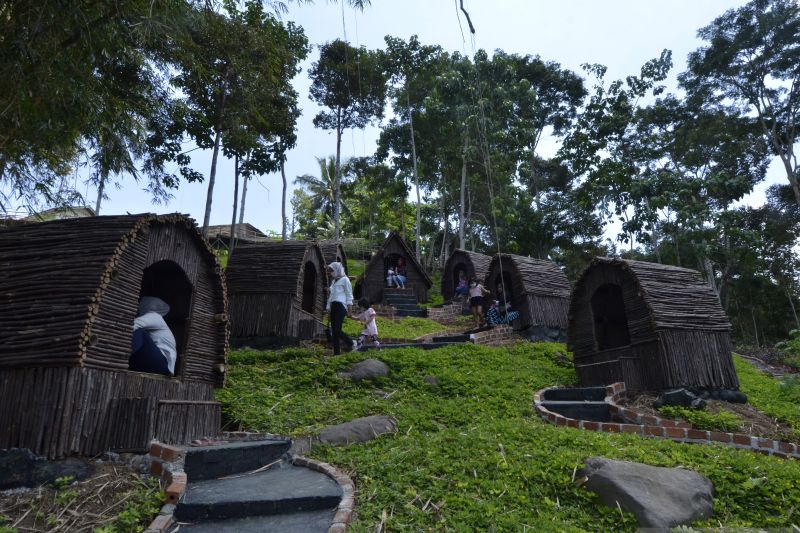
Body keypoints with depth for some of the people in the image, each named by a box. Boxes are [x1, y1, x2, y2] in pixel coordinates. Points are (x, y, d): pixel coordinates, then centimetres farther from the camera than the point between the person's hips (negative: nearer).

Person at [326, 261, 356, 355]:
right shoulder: (333, 281, 23)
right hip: (333, 307, 8)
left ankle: (352, 344, 0)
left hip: (341, 306, -8)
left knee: (337, 330, -17)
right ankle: (336, 352, 4)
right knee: (333, 331, 2)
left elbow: (349, 294, -3)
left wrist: (348, 307, -10)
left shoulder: (344, 280, 1)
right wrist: (328, 308, 18)